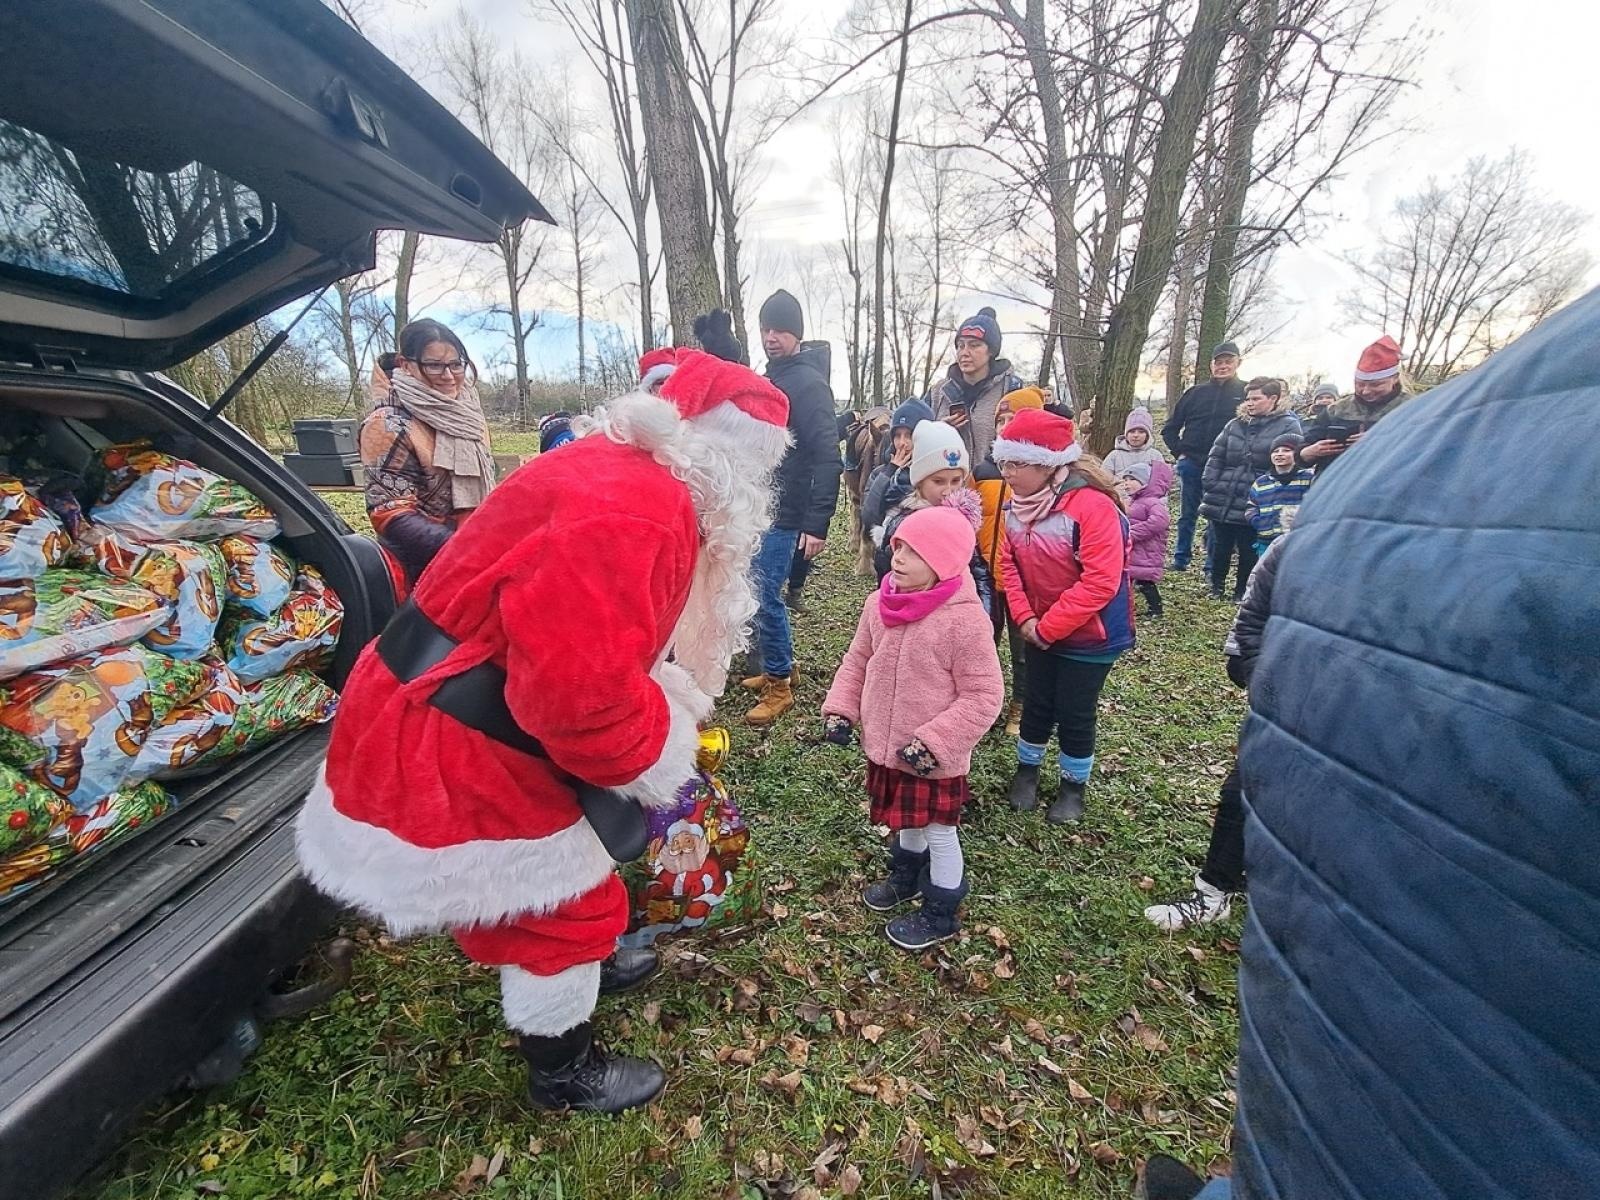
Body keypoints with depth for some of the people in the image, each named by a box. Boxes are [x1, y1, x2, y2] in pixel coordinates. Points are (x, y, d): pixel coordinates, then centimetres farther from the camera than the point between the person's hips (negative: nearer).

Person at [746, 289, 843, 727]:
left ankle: (779, 686, 7)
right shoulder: (771, 379, 16)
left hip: (785, 515, -9)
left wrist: (818, 523, -25)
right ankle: (781, 667, 29)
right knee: (760, 592, 14)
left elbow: (827, 457, -20)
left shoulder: (809, 383, -13)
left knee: (764, 596, -7)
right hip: (759, 509, 9)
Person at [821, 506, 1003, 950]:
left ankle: (941, 915, 38)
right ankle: (907, 876, 55)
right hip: (885, 744, 6)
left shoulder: (965, 619, -25)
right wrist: (840, 709, -2)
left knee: (939, 832, 15)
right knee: (905, 819, 29)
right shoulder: (880, 603, -6)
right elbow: (858, 659, 7)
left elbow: (983, 696, -21)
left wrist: (933, 742, -24)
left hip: (933, 757, -6)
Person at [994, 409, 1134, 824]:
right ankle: (1027, 768, 39)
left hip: (1089, 635, -5)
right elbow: (1009, 562, 1)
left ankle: (1074, 785, 31)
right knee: (1037, 703, 16)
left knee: (1074, 713, 7)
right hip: (1039, 630, 5)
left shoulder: (1092, 505, -26)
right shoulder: (1017, 505, -5)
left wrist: (1048, 628, -23)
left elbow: (1100, 582, -28)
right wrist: (1025, 618, -12)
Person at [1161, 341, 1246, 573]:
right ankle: (1180, 558, 20)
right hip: (1192, 464, 2)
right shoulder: (1196, 392, 8)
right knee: (1187, 514, 9)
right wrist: (1179, 452, 3)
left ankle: (1212, 566, 11)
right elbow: (1170, 428, 12)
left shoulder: (1245, 393, 2)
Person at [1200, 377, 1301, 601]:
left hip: (1255, 505, -3)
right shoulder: (1235, 425, 11)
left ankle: (1242, 591, 22)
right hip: (1222, 500, 4)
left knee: (1248, 551, 7)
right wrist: (1210, 483, 0)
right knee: (1220, 547, 12)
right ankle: (1216, 587, 28)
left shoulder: (1288, 426, -3)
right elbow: (1216, 457, 12)